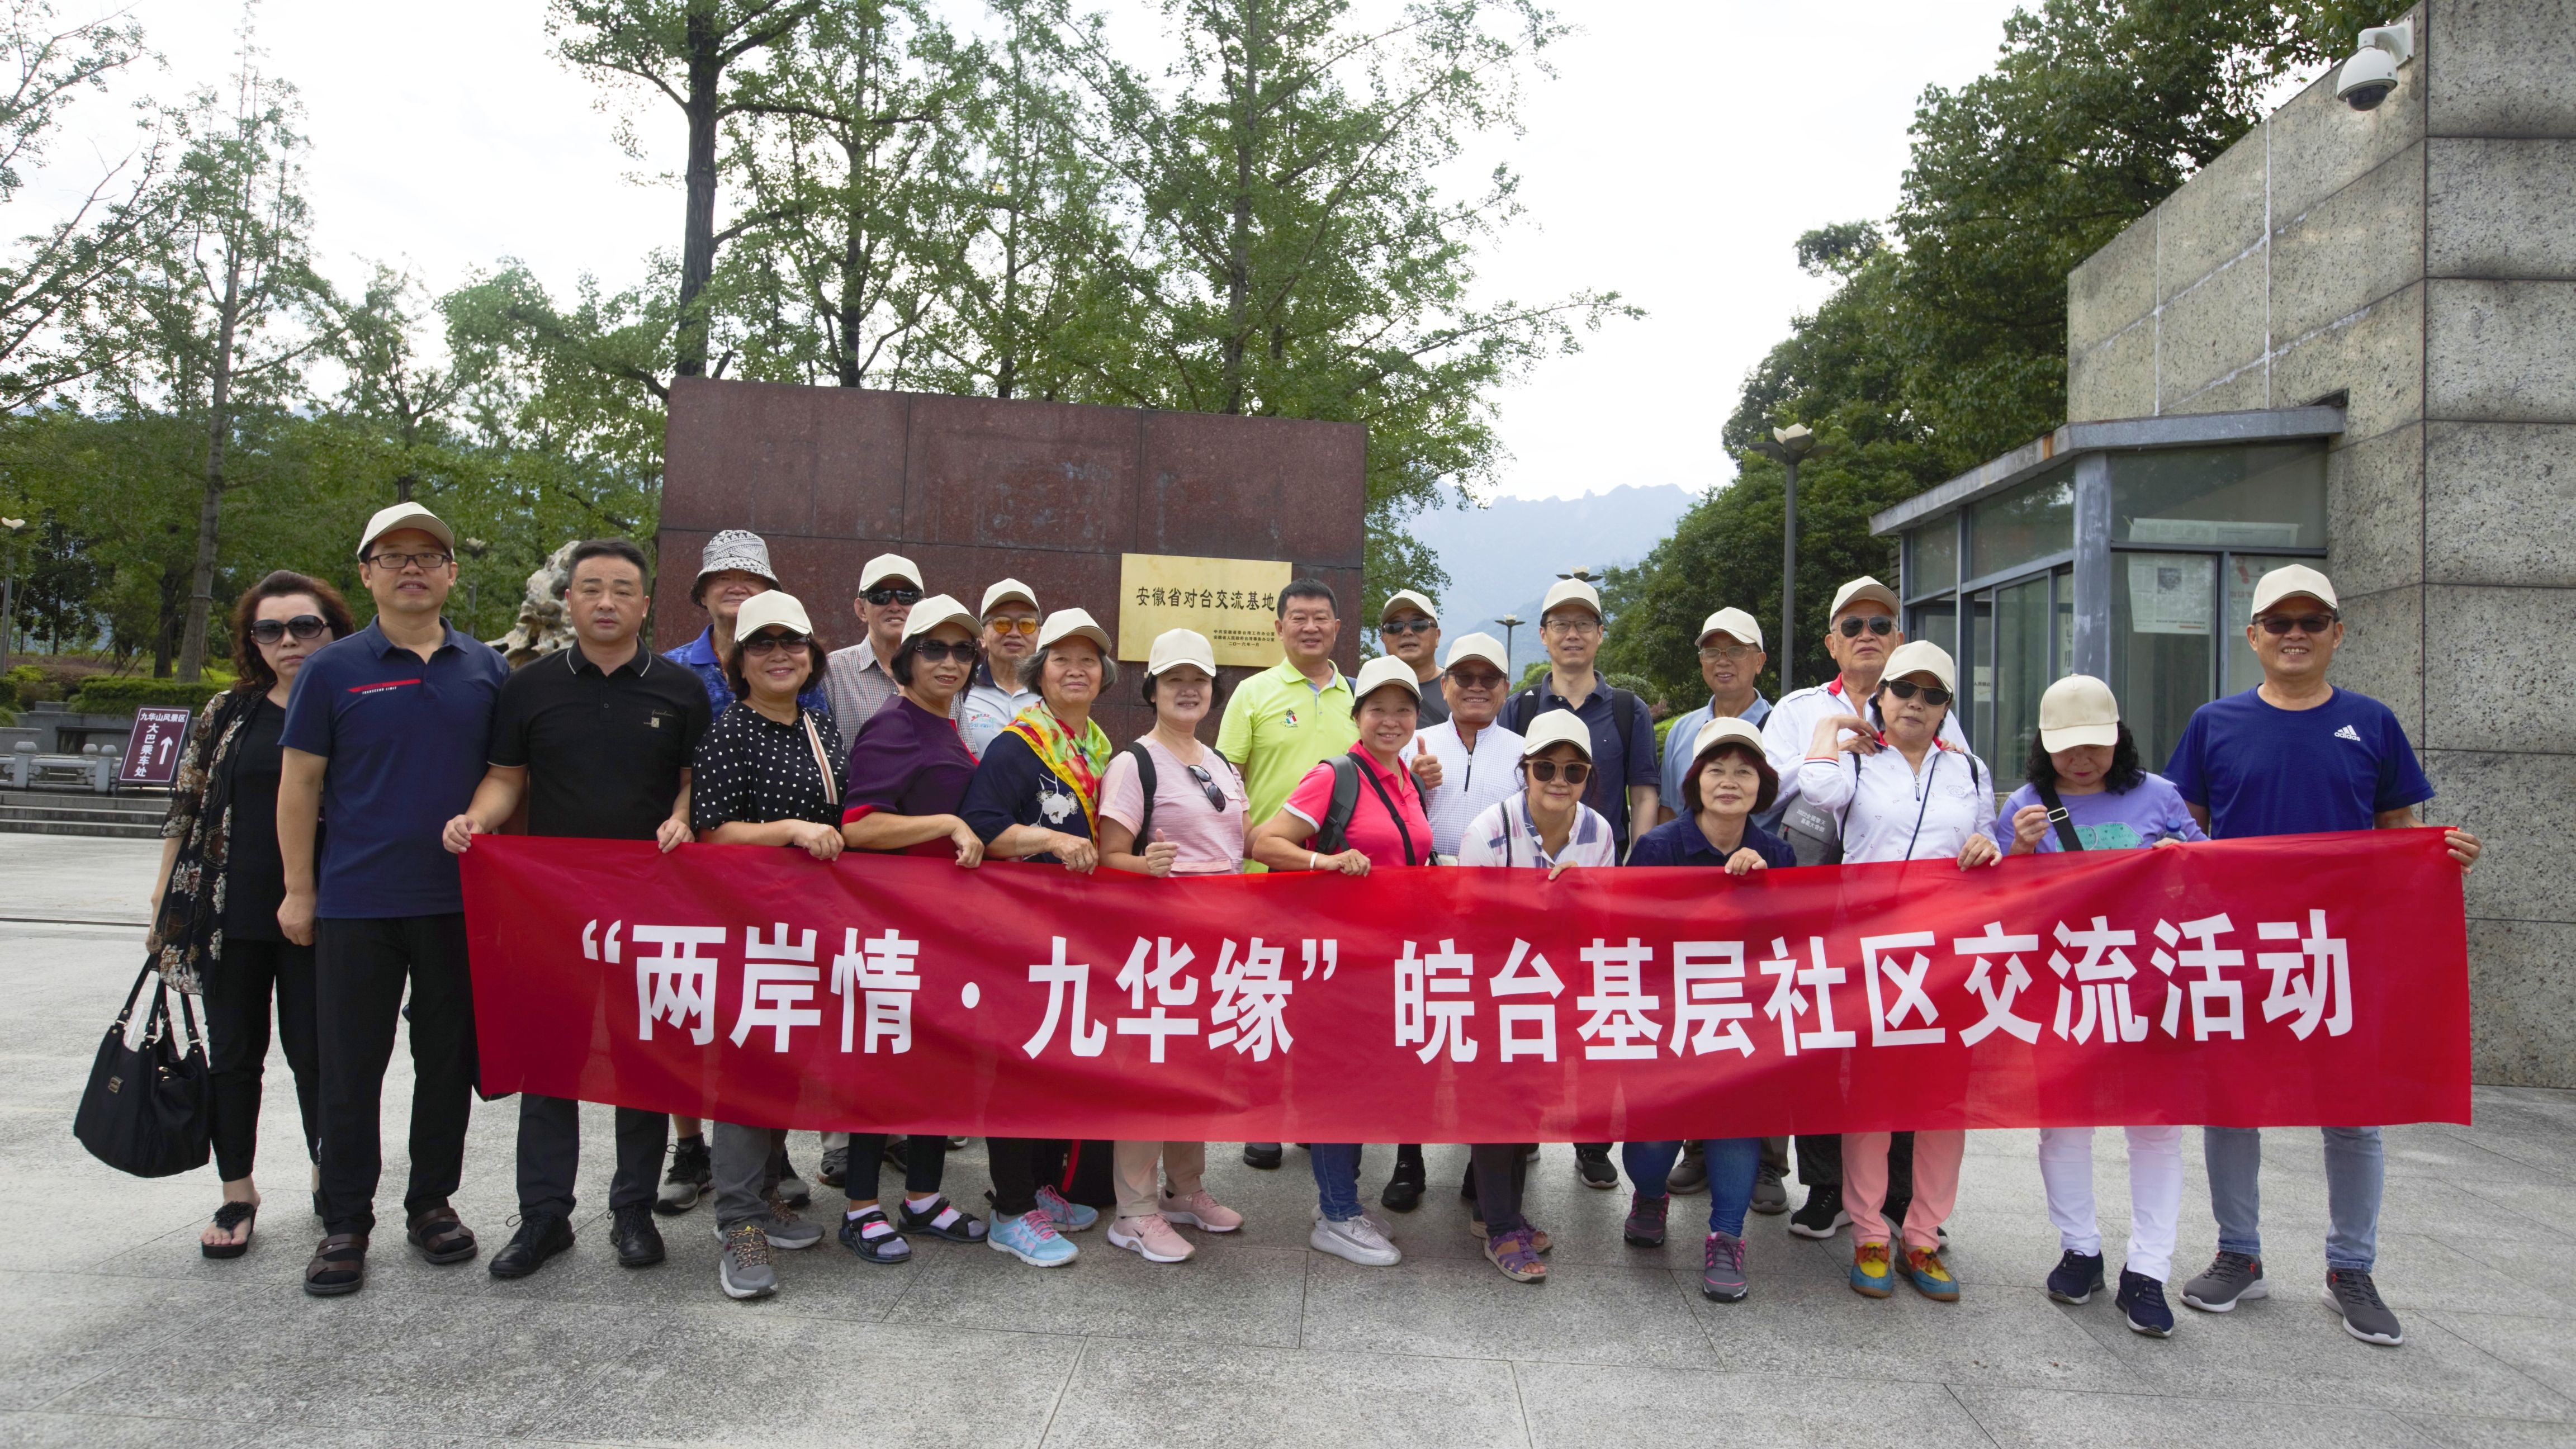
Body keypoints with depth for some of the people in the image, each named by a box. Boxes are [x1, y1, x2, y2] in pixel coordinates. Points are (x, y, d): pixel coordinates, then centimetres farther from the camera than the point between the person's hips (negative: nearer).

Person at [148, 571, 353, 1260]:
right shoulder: (228, 713, 6)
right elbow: (185, 810, 10)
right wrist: (164, 904, 8)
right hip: (230, 917, 2)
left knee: (313, 1052, 5)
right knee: (234, 1054, 10)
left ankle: (329, 1178, 25)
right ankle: (237, 1193, 24)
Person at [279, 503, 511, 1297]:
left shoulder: (487, 669, 7)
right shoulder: (333, 669, 1)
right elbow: (300, 785, 1)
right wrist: (299, 890, -2)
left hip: (462, 900, 2)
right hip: (356, 903, -2)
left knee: (448, 1060, 10)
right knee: (352, 1067, 5)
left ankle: (433, 1203, 25)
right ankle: (345, 1224, 17)